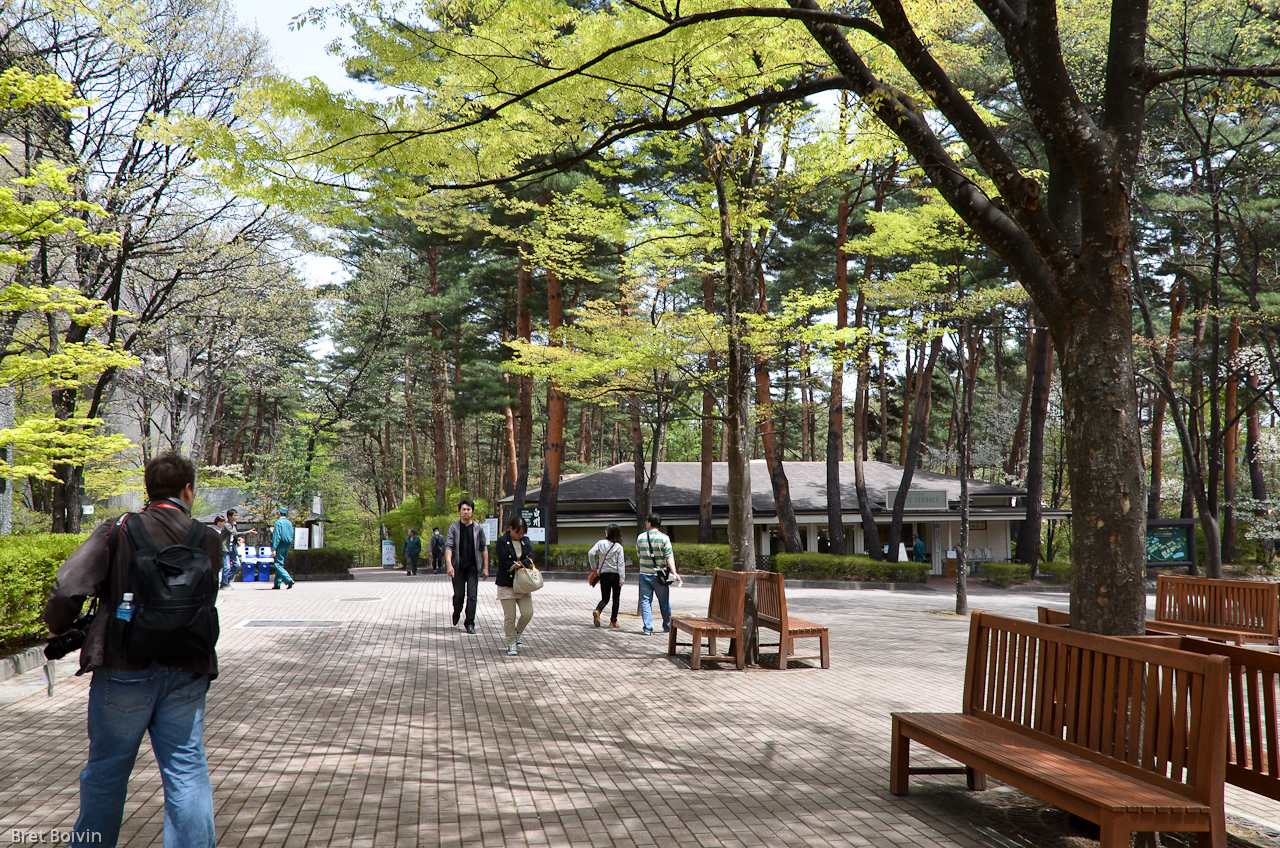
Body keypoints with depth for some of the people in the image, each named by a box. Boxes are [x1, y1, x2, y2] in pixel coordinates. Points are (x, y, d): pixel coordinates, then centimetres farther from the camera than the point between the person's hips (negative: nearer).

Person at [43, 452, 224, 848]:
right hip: (187, 674, 1)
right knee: (187, 773, 6)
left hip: (124, 670, -1)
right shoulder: (208, 540, -1)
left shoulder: (117, 531, -6)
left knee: (105, 772, 16)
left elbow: (68, 587, -13)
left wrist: (59, 628, 8)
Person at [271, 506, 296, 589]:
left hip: (280, 546, -7)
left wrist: (274, 549, -17)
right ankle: (277, 584, 14)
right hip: (287, 546, 7)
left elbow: (277, 537, -16)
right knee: (280, 565, 13)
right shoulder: (290, 523, 10)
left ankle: (289, 580, -22)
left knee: (277, 565, -7)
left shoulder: (278, 522, -10)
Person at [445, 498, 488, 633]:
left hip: (473, 566, 0)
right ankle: (456, 615, 33)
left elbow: (483, 548, 7)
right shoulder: (454, 527, -1)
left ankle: (470, 623, 2)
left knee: (472, 595, -4)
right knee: (459, 595, 5)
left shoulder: (478, 528, 3)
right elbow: (448, 546, -8)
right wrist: (449, 564, -22)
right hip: (458, 566, 0)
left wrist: (486, 567, 3)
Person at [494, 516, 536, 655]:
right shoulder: (502, 541, -5)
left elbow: (530, 560, -3)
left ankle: (517, 633, 23)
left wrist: (519, 564, -21)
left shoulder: (526, 542, 9)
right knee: (509, 617, -1)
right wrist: (519, 566, -9)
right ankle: (511, 644, 13)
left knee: (528, 613, -5)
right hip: (506, 584, -4)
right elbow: (504, 562, -13)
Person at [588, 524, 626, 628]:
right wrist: (622, 579, -8)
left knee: (605, 598, 11)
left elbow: (591, 553, -12)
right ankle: (613, 621, 13)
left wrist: (594, 567, 1)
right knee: (616, 599, 12)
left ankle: (597, 611, -18)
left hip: (604, 574, 2)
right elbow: (621, 564, -10)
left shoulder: (601, 543, -3)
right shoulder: (618, 547, -7)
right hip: (616, 575, -2)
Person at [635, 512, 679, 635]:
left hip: (644, 574, 1)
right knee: (664, 602, 12)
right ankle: (667, 626, 23)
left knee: (645, 601, 5)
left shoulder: (640, 537, 0)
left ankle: (648, 628, -2)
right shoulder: (664, 538, -8)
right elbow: (669, 557, -14)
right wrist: (674, 572, -16)